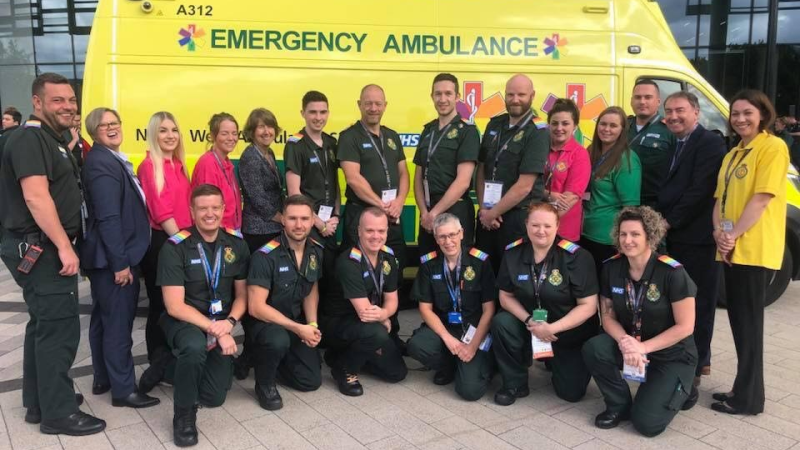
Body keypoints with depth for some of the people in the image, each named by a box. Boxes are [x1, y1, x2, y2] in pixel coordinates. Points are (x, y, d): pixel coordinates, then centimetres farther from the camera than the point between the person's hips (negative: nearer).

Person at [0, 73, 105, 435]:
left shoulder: (51, 140, 17)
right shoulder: (29, 139, -14)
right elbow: (36, 197, -24)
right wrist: (64, 246, -25)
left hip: (46, 249, 11)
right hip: (40, 250, -11)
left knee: (44, 325, 16)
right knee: (60, 328, -7)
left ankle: (39, 403, 27)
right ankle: (58, 413, 3)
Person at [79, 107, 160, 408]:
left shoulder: (113, 159, 14)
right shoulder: (101, 162, -17)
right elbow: (109, 218, -23)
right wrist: (121, 262, -23)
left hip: (109, 256, 11)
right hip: (112, 258, -11)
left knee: (104, 319, 17)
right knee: (119, 322, -2)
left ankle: (103, 379, 31)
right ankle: (124, 389, 8)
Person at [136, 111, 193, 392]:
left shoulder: (179, 165, 13)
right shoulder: (149, 165, -10)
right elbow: (161, 211, -16)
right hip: (160, 241, -8)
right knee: (160, 304, -1)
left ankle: (171, 364, 23)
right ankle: (159, 366, 10)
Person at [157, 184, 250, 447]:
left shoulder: (236, 245, -2)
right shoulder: (175, 248, -16)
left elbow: (242, 294, 3)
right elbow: (175, 306, -19)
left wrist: (229, 322, -17)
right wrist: (214, 329, -27)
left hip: (222, 324, 4)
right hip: (184, 321, -4)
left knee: (214, 397, 2)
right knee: (195, 347, -39)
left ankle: (183, 366, 36)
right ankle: (184, 414, -14)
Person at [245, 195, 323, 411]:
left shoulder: (316, 251, -5)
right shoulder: (265, 256, -24)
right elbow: (256, 307, -25)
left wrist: (312, 325, -7)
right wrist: (298, 328, -26)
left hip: (296, 321, 6)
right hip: (263, 321, -6)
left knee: (312, 381, 0)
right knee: (279, 340, -39)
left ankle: (268, 357, 25)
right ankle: (264, 384, -7)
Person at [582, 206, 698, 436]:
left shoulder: (672, 273, -21)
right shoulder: (611, 268, -9)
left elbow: (685, 327, -18)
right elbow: (608, 317, -2)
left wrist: (642, 348, -23)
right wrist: (624, 340, -24)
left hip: (672, 354, -4)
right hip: (630, 344, 4)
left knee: (646, 423, -15)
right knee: (593, 349, -27)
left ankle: (680, 390, 17)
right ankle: (619, 405, -1)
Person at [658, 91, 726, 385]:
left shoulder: (710, 143, -9)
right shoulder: (673, 145, 17)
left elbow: (700, 190, -17)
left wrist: (669, 222, -13)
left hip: (698, 238, -8)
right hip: (674, 237, 8)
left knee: (697, 304, 0)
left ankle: (695, 365, 10)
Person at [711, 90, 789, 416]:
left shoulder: (773, 147, -8)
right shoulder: (733, 154, 17)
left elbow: (762, 198, -16)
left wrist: (734, 235, -18)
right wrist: (719, 231, -4)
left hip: (755, 250, -8)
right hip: (732, 250, 8)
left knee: (748, 321, -2)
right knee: (738, 319, 13)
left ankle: (748, 397, 9)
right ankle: (743, 389, 24)